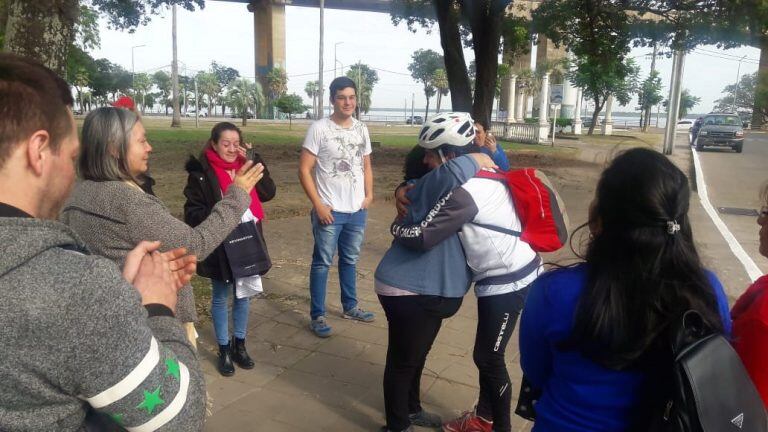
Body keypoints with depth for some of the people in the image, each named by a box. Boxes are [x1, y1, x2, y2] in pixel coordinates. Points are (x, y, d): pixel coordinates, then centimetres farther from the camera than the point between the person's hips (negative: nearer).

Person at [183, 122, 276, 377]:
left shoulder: (247, 166, 2)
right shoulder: (201, 173, -10)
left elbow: (268, 193, -6)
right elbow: (192, 213, -9)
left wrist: (254, 163, -13)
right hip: (219, 246, -4)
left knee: (243, 295, 15)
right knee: (221, 298, 12)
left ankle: (239, 345, 32)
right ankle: (224, 350, 26)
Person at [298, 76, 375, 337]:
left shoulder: (361, 129, 7)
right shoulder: (319, 129, -11)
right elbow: (304, 170, -11)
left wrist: (369, 194, 2)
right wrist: (318, 205, -16)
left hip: (357, 211, 6)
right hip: (329, 211, -5)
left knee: (350, 261, 18)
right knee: (322, 263, 3)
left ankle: (350, 307, 34)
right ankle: (317, 316, 13)